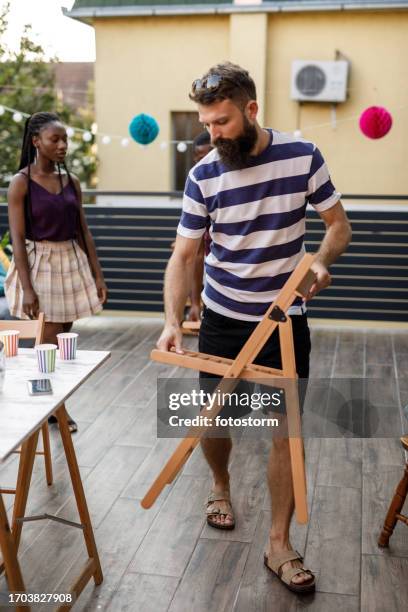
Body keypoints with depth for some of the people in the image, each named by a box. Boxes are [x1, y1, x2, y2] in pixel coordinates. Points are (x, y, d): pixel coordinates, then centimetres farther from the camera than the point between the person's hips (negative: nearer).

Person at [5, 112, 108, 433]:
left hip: (73, 262, 5)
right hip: (39, 264, -5)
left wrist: (98, 275, 5)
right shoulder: (21, 182, -9)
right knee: (50, 342, -1)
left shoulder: (71, 181, 6)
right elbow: (18, 239, -12)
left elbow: (83, 231, 9)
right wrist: (27, 288, -18)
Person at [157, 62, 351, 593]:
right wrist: (173, 321, -21)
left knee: (287, 431, 1)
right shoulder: (203, 176, -7)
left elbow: (338, 223, 1)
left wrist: (322, 262, -21)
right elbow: (183, 256, -6)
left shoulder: (303, 155, -8)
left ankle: (280, 544, 16)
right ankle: (221, 485, 43)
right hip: (223, 321, 1)